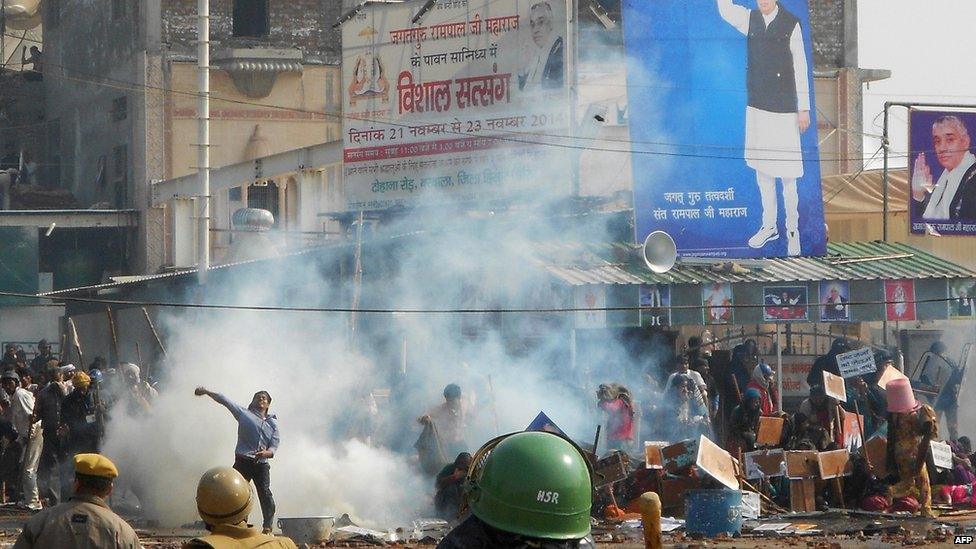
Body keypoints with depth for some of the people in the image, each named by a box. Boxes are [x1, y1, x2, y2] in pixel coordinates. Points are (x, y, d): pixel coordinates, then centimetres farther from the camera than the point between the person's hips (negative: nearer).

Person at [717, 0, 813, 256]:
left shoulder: (791, 24, -8)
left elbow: (800, 68, -6)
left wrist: (804, 109, -5)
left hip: (784, 110, -5)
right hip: (757, 105, 5)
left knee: (787, 173, -1)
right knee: (761, 168, 11)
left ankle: (792, 228, 9)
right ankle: (769, 225, 22)